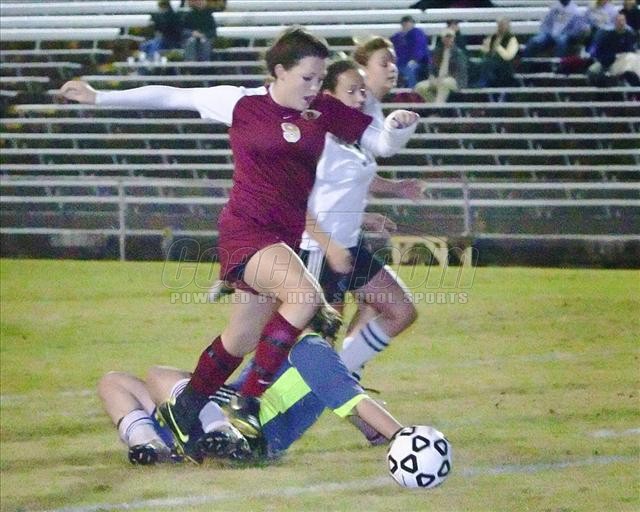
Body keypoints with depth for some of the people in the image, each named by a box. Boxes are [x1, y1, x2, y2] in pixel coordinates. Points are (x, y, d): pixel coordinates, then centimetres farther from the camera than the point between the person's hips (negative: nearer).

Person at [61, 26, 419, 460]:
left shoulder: (325, 112, 5)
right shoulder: (242, 104, -6)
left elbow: (383, 144, 8)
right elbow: (169, 97, 2)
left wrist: (400, 125, -14)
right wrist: (99, 97, 4)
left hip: (287, 238, 6)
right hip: (246, 229, -6)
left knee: (241, 338, 13)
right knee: (304, 294, -30)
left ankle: (182, 413, 35)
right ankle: (249, 401, -21)